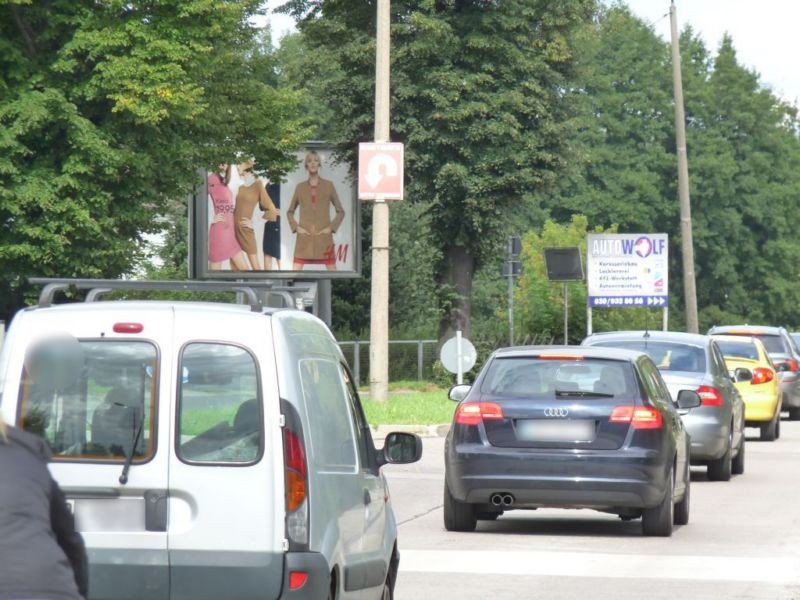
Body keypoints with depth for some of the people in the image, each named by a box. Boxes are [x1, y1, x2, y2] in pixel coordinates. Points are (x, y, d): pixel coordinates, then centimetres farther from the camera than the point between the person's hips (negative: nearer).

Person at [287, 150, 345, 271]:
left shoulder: (328, 185, 7)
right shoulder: (300, 187, 10)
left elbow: (340, 211, 9)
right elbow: (290, 212, 18)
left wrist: (332, 227, -3)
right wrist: (295, 227, 3)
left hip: (324, 237, -1)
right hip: (304, 237, 1)